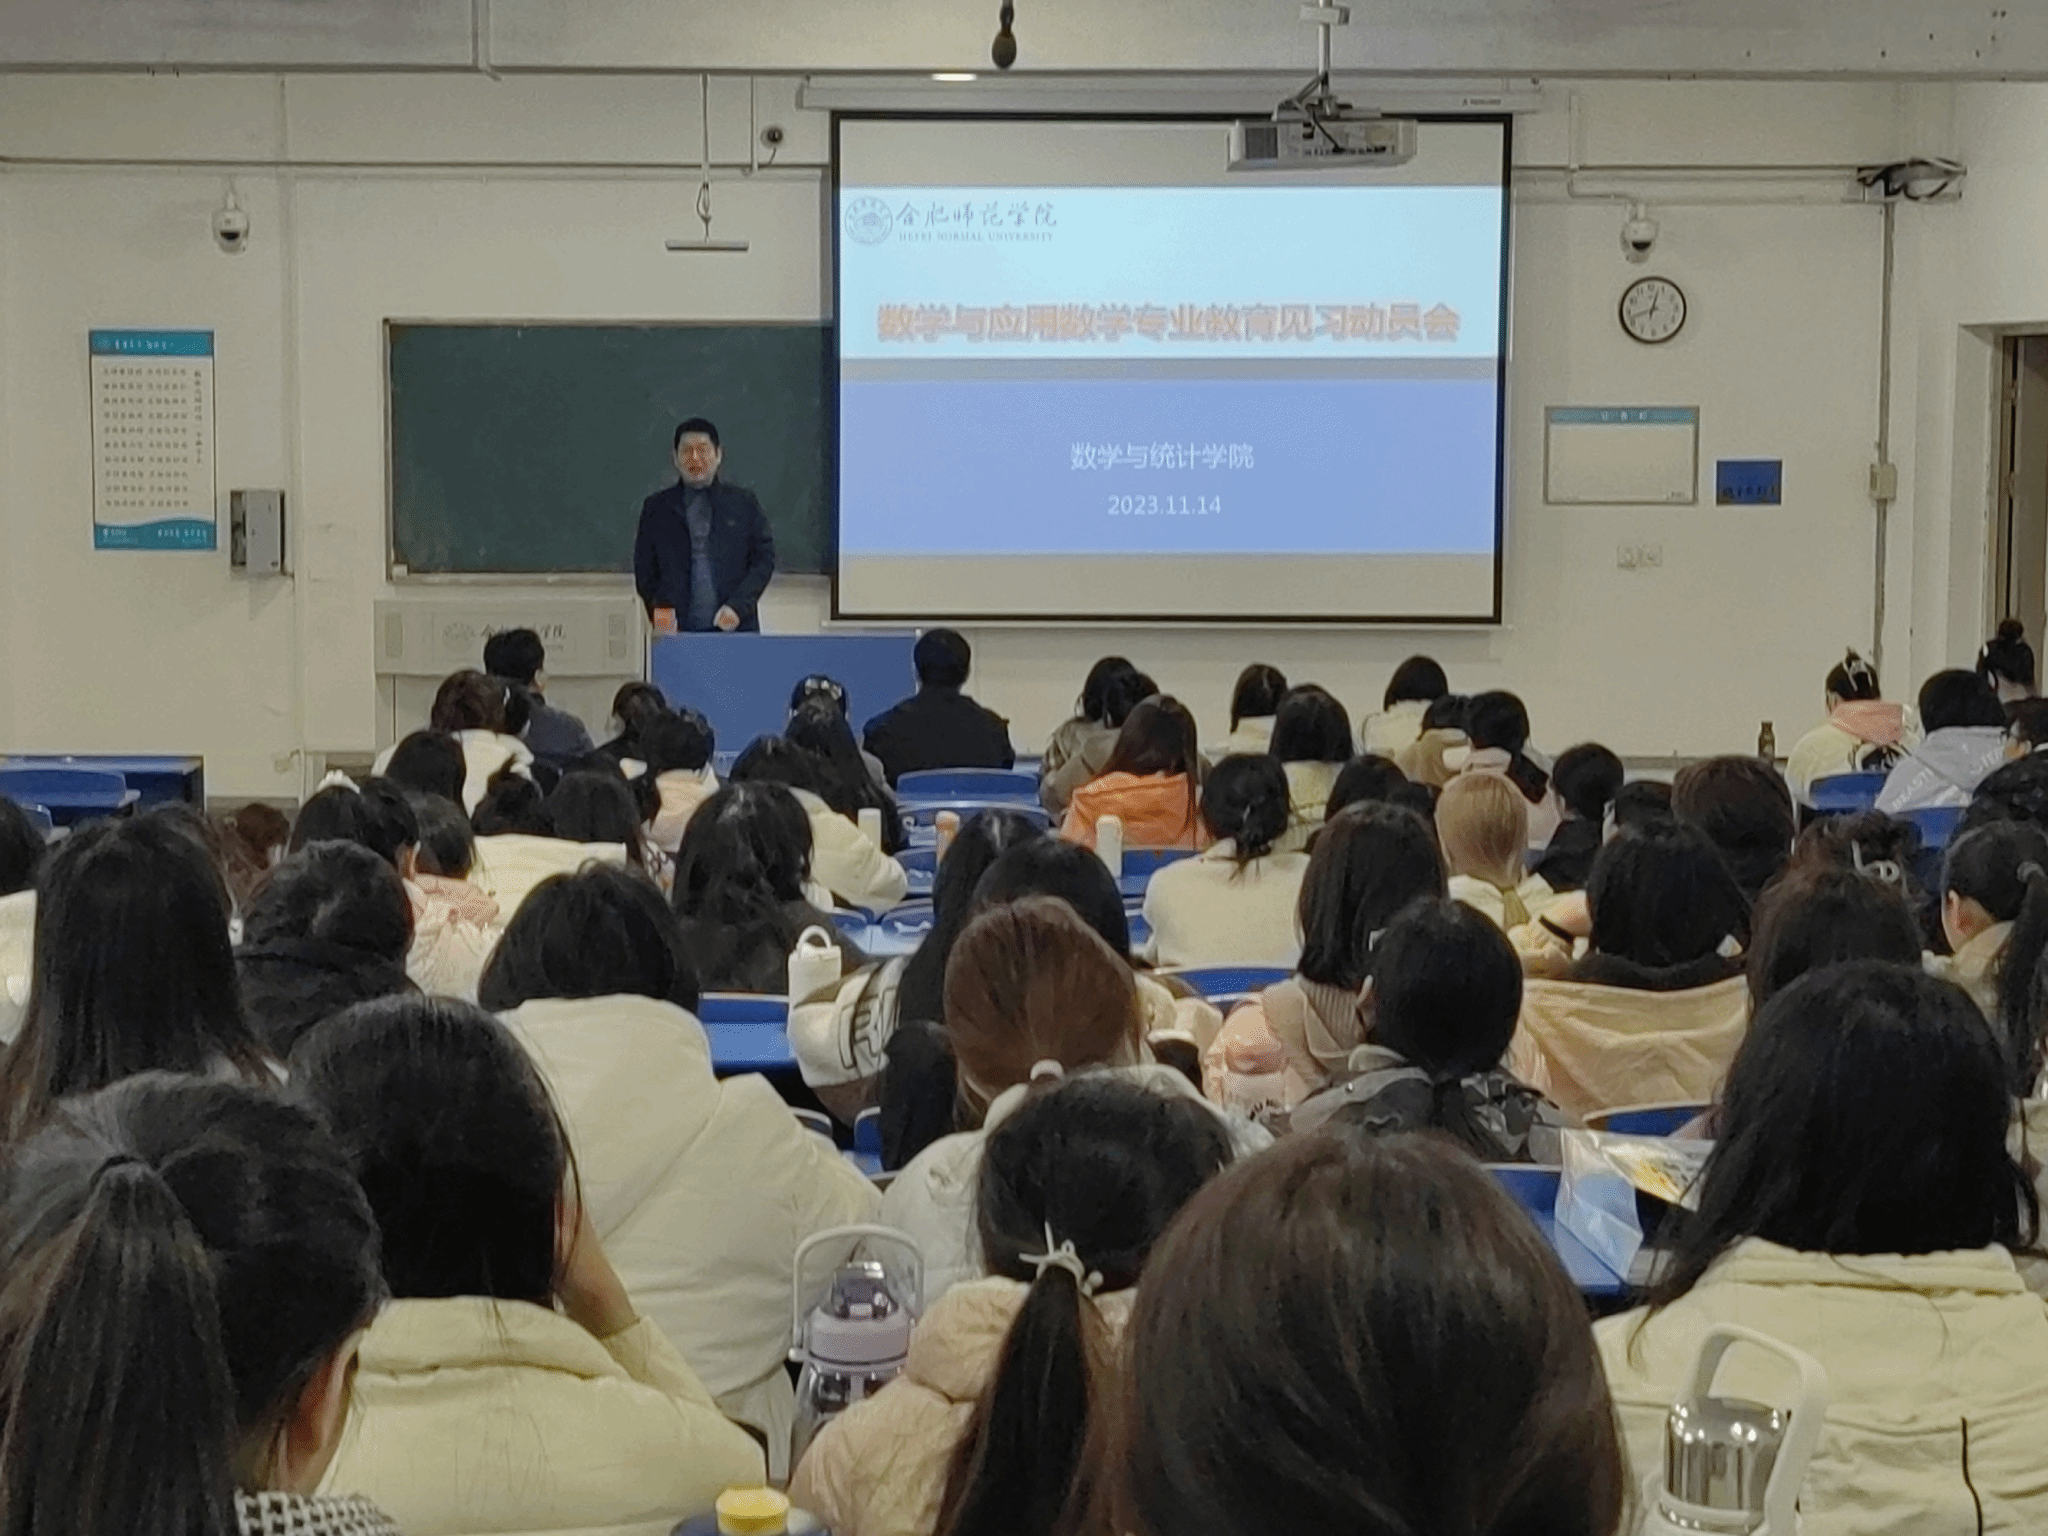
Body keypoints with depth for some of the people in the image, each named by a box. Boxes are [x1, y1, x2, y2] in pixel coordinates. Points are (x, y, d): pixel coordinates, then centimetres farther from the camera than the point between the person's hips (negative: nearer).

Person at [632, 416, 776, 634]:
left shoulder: (744, 503, 10)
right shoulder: (656, 508, 12)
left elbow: (764, 558, 7)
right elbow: (644, 569, 13)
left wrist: (738, 606, -5)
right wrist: (659, 607, -4)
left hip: (735, 629, 0)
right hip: (677, 631, 0)